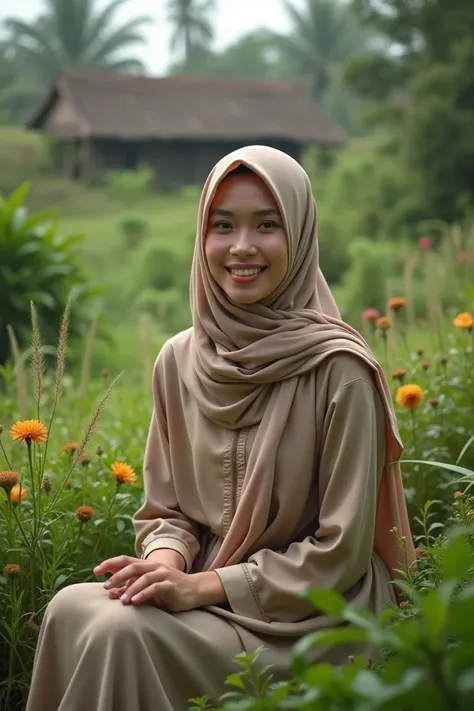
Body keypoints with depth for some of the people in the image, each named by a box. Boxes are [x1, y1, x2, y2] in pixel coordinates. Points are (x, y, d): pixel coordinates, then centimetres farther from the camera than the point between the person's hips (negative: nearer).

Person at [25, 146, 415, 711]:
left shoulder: (338, 369, -14)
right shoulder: (179, 361, 3)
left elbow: (340, 553, -13)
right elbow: (165, 508, 12)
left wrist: (200, 586, -17)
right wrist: (167, 560, -11)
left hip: (311, 618, -5)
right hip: (205, 598, 5)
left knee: (124, 631, -27)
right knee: (70, 609, -22)